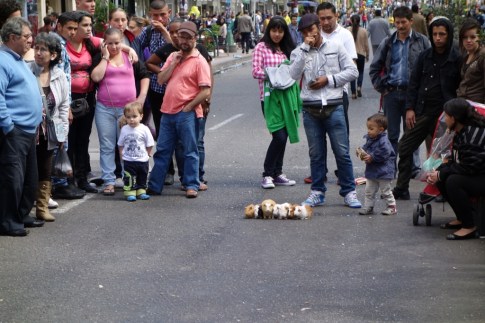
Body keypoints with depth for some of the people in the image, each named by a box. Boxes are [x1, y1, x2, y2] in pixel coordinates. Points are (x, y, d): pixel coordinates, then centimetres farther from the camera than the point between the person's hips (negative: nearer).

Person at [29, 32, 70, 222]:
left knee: (45, 172, 11)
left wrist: (62, 132, 5)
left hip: (48, 133, 4)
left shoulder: (59, 76, 2)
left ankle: (42, 207, 21)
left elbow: (64, 106, 8)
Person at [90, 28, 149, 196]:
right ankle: (108, 181, 6)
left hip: (128, 107, 0)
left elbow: (144, 75, 13)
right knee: (107, 146, 2)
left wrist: (142, 96, 2)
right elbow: (96, 76, -12)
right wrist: (105, 57, -8)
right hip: (104, 108, 0)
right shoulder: (99, 58, 5)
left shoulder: (130, 57, 7)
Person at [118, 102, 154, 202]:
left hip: (142, 160, 0)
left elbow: (149, 145, -1)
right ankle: (130, 193, 0)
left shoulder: (144, 129, -9)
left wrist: (147, 154, 0)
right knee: (129, 178, -5)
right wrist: (122, 154, 1)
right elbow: (120, 144, 7)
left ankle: (141, 191, 26)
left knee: (142, 177, 13)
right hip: (128, 161, 0)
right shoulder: (124, 129, -2)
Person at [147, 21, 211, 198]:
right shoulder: (173, 56, 12)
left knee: (190, 152, 3)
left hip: (187, 114, -6)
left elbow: (205, 91, -13)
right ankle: (154, 186, 17)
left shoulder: (199, 61, -8)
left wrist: (188, 107, -12)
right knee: (162, 151, 10)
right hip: (168, 111, 6)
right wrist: (174, 63, -5)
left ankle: (192, 186, 11)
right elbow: (161, 79, 5)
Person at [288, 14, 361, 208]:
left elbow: (352, 71, 2)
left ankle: (349, 192, 6)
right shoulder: (298, 52, 5)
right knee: (316, 154, 8)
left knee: (342, 152, -1)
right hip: (310, 109, 1)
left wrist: (328, 79, -7)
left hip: (333, 107, -1)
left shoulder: (335, 48, 4)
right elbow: (294, 74, -12)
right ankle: (317, 192, 17)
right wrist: (305, 48, -12)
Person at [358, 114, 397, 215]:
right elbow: (366, 147, 18)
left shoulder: (383, 141, -23)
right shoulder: (369, 139, 3)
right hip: (371, 171, 8)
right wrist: (362, 153, -3)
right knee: (369, 191, 12)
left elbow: (384, 155, -27)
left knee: (386, 190, 5)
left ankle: (392, 206, 18)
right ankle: (368, 207, 21)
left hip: (383, 172, -8)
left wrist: (372, 157, -23)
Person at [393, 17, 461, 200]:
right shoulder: (425, 56, 6)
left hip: (445, 115, -4)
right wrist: (410, 108, 0)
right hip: (422, 112, 4)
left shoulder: (457, 59, -5)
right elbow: (414, 83, 8)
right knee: (405, 147, 4)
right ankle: (401, 188, 12)